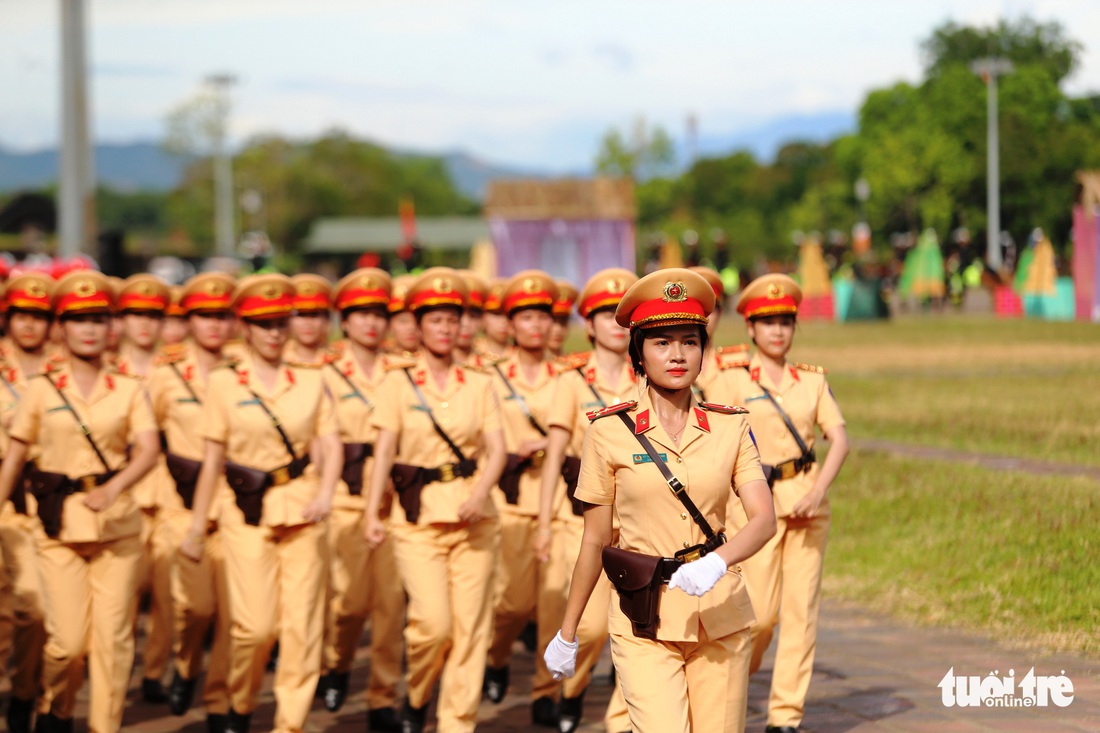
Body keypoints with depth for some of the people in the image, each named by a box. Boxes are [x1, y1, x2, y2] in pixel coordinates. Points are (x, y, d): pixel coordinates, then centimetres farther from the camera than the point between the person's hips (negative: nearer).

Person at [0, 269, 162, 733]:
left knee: (113, 637, -3)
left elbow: (148, 450, -7)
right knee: (69, 639, -7)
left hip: (117, 524, 1)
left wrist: (112, 489, -24)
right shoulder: (41, 389, 4)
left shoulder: (129, 390, 5)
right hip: (59, 523, -1)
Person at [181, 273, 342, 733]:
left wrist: (325, 493, -14)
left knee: (302, 625, -2)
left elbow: (331, 444, 4)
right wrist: (196, 527, 3)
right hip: (248, 516, -2)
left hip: (302, 513, 2)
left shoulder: (311, 381, 8)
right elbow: (212, 459, 3)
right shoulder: (224, 383, 3)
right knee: (255, 625, -9)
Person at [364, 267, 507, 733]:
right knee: (433, 621, -15)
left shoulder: (478, 385, 10)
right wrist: (372, 513, -12)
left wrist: (480, 493, -17)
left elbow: (497, 449, 2)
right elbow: (384, 450, -2)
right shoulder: (398, 383, 5)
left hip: (473, 517, 2)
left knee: (470, 626, -2)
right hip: (418, 519, -2)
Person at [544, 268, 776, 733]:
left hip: (720, 614, 2)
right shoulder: (610, 431, -2)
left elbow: (764, 519, -6)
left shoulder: (730, 427, 4)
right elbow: (594, 540, 4)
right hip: (645, 623, -2)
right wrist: (567, 633, 8)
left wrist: (716, 564, -26)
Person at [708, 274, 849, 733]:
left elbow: (839, 440, 2)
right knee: (760, 610, -6)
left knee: (802, 609, 0)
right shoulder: (733, 382, 0)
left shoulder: (812, 381, 8)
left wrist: (817, 492, -11)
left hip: (806, 501, 3)